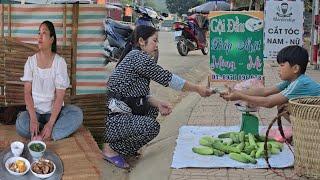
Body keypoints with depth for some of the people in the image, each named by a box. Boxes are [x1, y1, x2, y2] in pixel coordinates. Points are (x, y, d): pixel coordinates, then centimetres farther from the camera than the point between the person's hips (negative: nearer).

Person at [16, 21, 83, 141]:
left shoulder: (59, 62, -7)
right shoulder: (31, 61, -1)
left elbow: (60, 96, -11)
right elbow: (27, 92, -4)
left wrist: (51, 123, -23)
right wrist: (33, 118, -20)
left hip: (54, 110, 0)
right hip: (35, 110, 0)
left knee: (77, 113, -28)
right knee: (21, 126, -32)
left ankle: (42, 136, -26)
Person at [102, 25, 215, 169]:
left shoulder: (138, 58, 15)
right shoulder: (138, 57, -16)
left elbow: (142, 93, 13)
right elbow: (167, 78, -16)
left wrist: (158, 103, -5)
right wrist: (198, 89, -9)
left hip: (121, 111, 11)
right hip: (113, 118, -11)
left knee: (152, 109, 24)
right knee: (151, 126, -27)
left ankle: (125, 147, 14)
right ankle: (111, 148, -7)